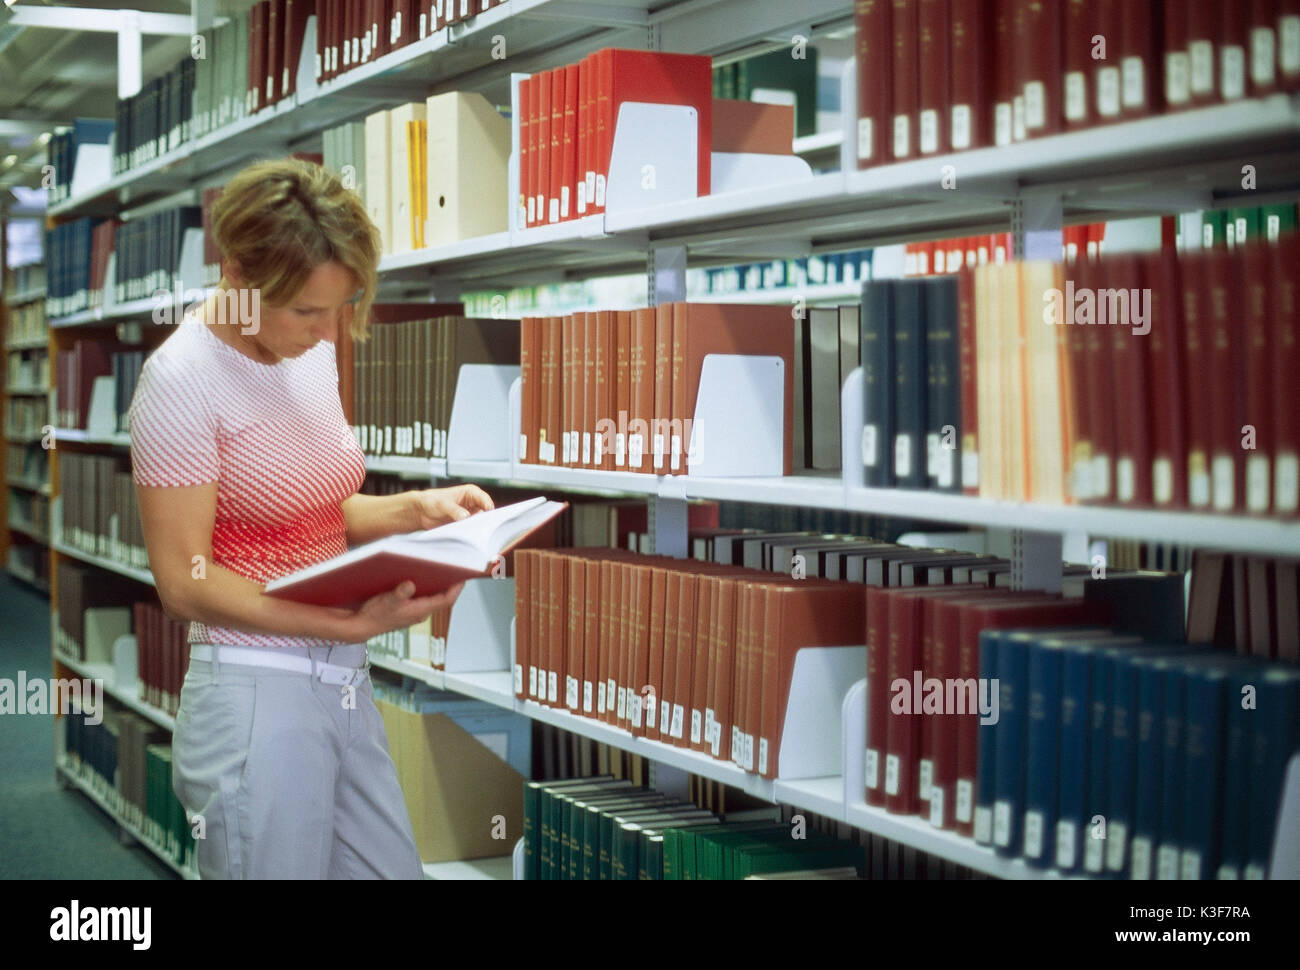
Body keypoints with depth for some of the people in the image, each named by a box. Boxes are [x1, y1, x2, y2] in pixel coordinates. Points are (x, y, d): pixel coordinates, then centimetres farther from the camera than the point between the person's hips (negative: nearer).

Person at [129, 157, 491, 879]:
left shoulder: (313, 351, 8)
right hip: (256, 697, -7)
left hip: (345, 684, 7)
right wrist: (354, 622, -23)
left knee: (393, 868, 8)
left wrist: (417, 509, 1)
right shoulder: (185, 378, -14)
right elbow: (185, 581, -16)